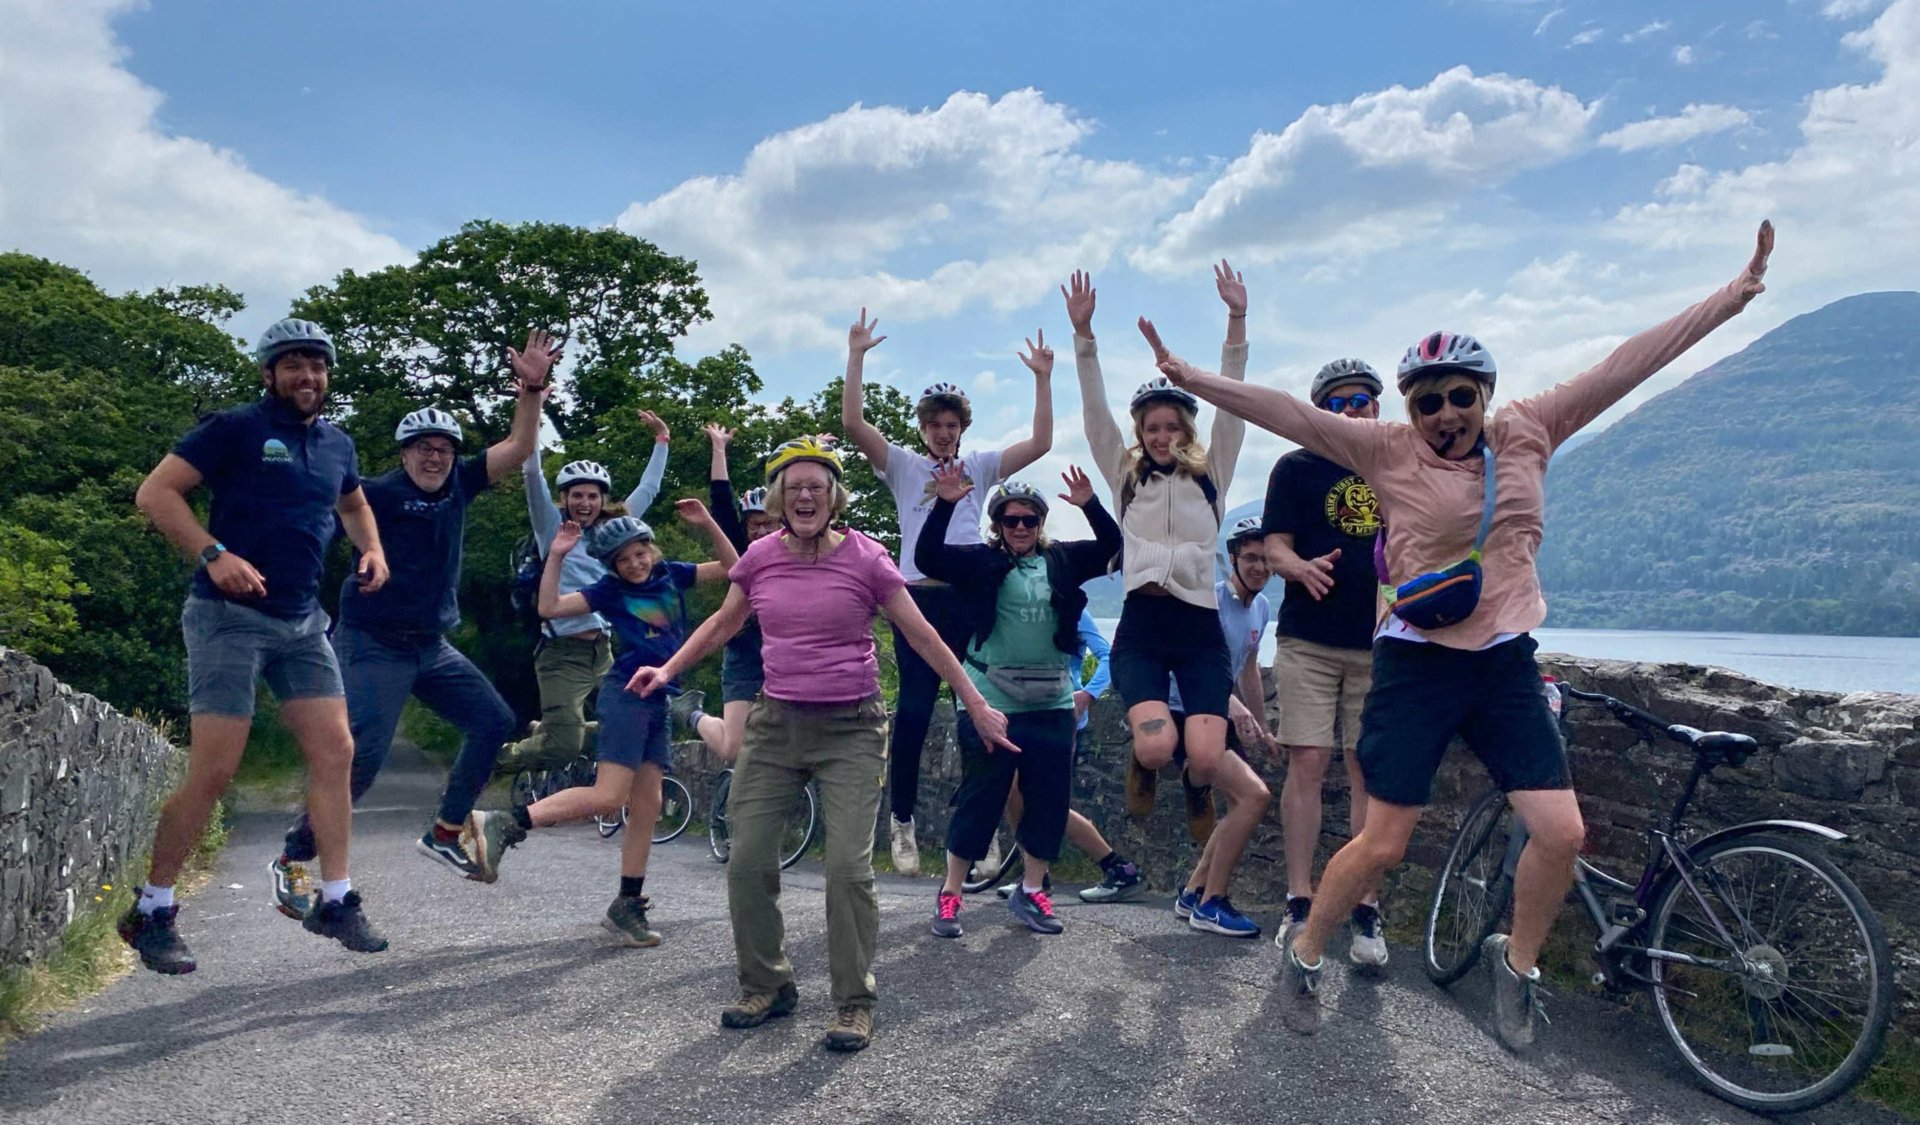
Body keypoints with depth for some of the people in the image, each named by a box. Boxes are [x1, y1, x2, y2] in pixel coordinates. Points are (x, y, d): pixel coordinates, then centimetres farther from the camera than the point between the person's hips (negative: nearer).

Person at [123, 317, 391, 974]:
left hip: (303, 623, 6)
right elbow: (155, 493, -8)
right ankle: (151, 912, 9)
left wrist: (372, 548, 11)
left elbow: (354, 505, 31)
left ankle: (335, 901, 8)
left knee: (335, 752, -1)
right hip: (230, 616, -6)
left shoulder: (337, 444, 13)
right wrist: (214, 554, -21)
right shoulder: (234, 429, -5)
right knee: (213, 770, -8)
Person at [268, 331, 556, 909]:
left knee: (494, 721, 3)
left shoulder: (458, 485, 3)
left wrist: (531, 388, -10)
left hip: (432, 645, 7)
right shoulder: (379, 493, -13)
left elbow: (518, 447, 1)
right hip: (374, 644, -7)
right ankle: (291, 860, 1)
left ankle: (446, 833, 15)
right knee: (363, 756, -15)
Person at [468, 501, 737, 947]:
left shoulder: (671, 575, 13)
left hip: (659, 701, 6)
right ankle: (502, 825, -16)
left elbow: (730, 567, 16)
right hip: (626, 693, -6)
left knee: (646, 806, 5)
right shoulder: (611, 590, 1)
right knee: (607, 797, -19)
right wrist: (556, 556, -12)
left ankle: (627, 907, 11)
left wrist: (708, 524, 4)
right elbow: (550, 607, -7)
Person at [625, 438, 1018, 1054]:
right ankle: (767, 986, 22)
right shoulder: (760, 558, 1)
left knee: (849, 868, -11)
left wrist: (978, 708, 0)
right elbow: (722, 623, 19)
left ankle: (853, 1003, 7)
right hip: (775, 724, 4)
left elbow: (924, 638, -2)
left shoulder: (865, 558, -8)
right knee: (748, 861, 1)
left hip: (850, 730, -3)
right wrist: (667, 670, 10)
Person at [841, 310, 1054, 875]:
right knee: (914, 708, -4)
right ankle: (902, 822, 7)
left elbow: (1040, 443, 9)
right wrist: (856, 356, -5)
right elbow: (853, 422, -2)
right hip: (919, 597, -2)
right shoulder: (903, 465, 10)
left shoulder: (979, 465, 17)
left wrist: (1042, 378, 5)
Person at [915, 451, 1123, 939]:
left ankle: (1031, 891, 24)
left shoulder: (1063, 561, 7)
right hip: (990, 701, -4)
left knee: (1050, 800, 8)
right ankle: (949, 895, 13)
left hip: (1052, 702, 4)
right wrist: (945, 504, -22)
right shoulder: (980, 562, -1)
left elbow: (1113, 549, 1)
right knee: (979, 799, 1)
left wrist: (1090, 505, -13)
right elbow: (927, 558, -11)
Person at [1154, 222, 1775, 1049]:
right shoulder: (1387, 451, -6)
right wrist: (1196, 381, -19)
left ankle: (1516, 962, 25)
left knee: (1562, 833, -2)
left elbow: (1628, 365, 4)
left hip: (1506, 667, 4)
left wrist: (1737, 294, 7)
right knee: (1383, 844, -2)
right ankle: (1303, 953, 22)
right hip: (1418, 665, -4)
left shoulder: (1527, 433, 3)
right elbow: (1288, 414, -13)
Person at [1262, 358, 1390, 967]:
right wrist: (1303, 568, -22)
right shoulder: (1297, 468, 5)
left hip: (1380, 642, 2)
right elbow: (1276, 548, -1)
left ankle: (1366, 911, 8)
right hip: (1310, 641, -2)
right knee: (1308, 762, -4)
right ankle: (1300, 901, 4)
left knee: (1370, 772, 2)